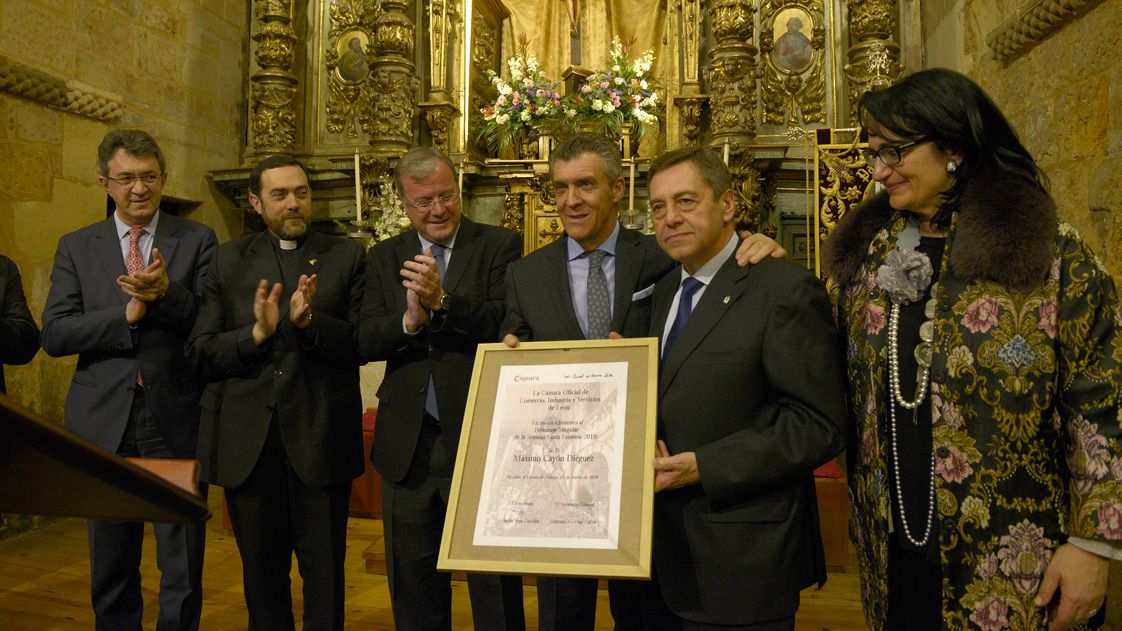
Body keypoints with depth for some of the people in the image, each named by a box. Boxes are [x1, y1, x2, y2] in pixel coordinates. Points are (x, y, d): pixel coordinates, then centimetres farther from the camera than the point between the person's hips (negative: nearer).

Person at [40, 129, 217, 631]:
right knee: (111, 569, 16)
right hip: (105, 422, 2)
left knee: (183, 572, 6)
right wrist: (125, 315, -15)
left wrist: (166, 293, -22)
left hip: (176, 420, -2)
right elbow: (54, 334, -2)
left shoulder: (197, 241, 2)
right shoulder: (76, 247, 8)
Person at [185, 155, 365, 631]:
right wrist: (256, 333, -16)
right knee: (261, 575, 17)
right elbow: (200, 353, 0)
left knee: (325, 575, 8)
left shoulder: (346, 256, 4)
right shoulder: (228, 260, 8)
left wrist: (309, 321, -20)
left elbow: (362, 345, -4)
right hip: (247, 442, 2)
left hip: (320, 436, -2)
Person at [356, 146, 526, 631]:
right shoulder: (384, 258, 8)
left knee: (495, 591, 9)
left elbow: (508, 327, -15)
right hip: (409, 446, 4)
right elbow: (364, 343, -1)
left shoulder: (499, 246, -2)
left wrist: (442, 301, -27)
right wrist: (410, 321, -20)